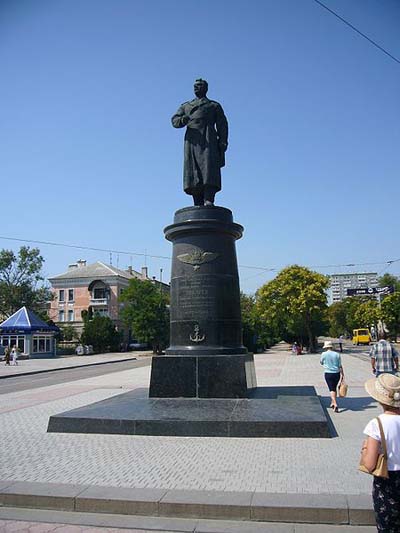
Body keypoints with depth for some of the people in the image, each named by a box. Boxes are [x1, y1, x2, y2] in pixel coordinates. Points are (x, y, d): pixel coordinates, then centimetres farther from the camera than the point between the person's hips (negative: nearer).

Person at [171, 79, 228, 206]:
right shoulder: (185, 106, 28)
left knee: (209, 171, -19)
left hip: (209, 141, -2)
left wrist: (222, 144, -4)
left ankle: (208, 202, -29)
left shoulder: (215, 106, 22)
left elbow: (222, 126, 12)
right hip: (192, 141, 2)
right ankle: (198, 207, -12)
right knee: (193, 174, -9)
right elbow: (174, 121, 13)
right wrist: (183, 120, -11)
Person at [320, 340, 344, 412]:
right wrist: (342, 375, 5)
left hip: (328, 373, -3)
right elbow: (340, 366, 0)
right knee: (334, 388, 20)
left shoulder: (324, 354, -7)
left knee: (332, 389, -2)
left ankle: (335, 404, -17)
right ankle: (332, 403, 32)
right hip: (337, 373, 3)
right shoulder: (337, 354, -1)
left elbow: (321, 362, 9)